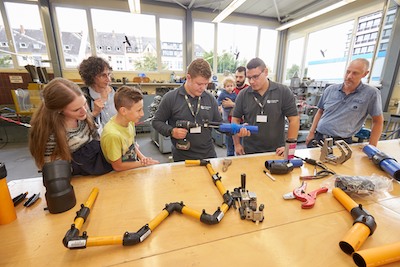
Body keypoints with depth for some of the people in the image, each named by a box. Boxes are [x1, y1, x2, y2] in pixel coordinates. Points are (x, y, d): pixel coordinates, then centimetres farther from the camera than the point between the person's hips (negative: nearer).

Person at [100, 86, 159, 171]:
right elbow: (118, 166, -19)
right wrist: (143, 163, -12)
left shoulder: (130, 121, -11)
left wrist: (142, 158, -7)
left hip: (135, 166, 6)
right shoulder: (112, 134, -31)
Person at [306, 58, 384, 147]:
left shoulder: (372, 93, -5)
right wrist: (311, 132, 5)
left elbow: (377, 121, 0)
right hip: (318, 137, 3)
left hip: (341, 143, -2)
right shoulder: (330, 89, 3)